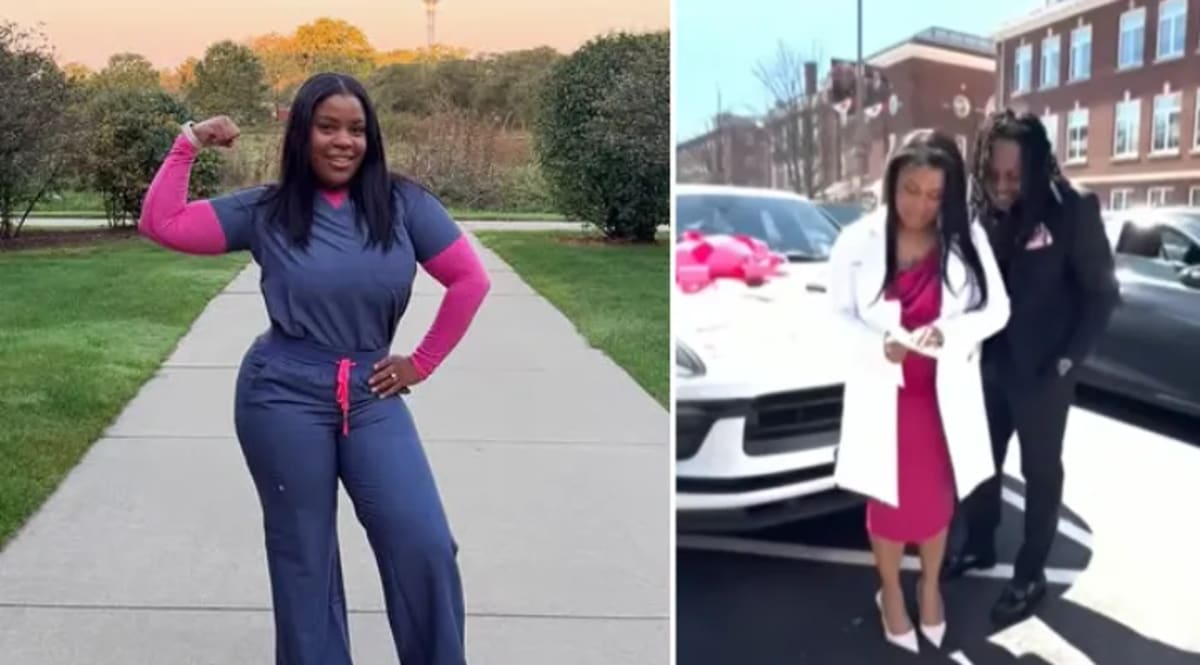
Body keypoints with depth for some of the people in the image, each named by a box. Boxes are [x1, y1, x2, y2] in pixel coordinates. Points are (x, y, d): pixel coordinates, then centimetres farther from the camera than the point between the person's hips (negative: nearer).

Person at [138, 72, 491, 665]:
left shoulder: (403, 203, -2)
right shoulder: (265, 210, 0)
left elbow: (469, 281, -1)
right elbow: (160, 224, -3)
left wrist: (421, 363, -1)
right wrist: (189, 144, -7)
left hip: (372, 397, 1)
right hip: (283, 398, 0)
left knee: (424, 547, -6)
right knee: (302, 556, 10)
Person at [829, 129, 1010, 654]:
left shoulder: (968, 239, -6)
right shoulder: (857, 242, -11)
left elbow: (996, 309, -4)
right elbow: (837, 317, -6)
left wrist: (948, 331, -23)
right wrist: (878, 346, -25)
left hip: (945, 396, 2)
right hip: (883, 394, -1)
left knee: (937, 499, 18)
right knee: (888, 502, 13)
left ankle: (930, 585, 43)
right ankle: (890, 593, 36)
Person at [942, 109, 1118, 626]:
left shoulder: (1071, 212, -16)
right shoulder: (980, 212, -4)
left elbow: (1101, 293, -9)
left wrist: (1067, 360, -11)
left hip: (1041, 371, -4)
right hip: (989, 364, 4)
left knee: (1040, 471, 11)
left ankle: (1030, 575, 24)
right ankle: (979, 546, 39)